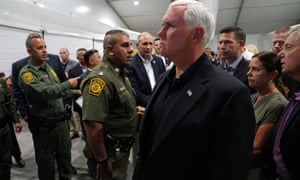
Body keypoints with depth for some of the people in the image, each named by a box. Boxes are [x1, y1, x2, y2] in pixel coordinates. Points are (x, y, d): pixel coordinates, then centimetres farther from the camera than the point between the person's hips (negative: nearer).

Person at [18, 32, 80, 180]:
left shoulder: (48, 67, 10)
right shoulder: (26, 73, -15)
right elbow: (45, 92, -29)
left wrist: (76, 92, 18)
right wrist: (68, 83, -21)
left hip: (61, 120, 7)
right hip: (43, 126, -7)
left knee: (65, 156, 20)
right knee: (46, 162, 10)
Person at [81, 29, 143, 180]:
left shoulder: (120, 73, 6)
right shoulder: (100, 78, -26)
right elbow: (93, 127, -30)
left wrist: (133, 109, 8)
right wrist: (102, 161, -25)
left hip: (122, 147, 9)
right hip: (111, 151, -9)